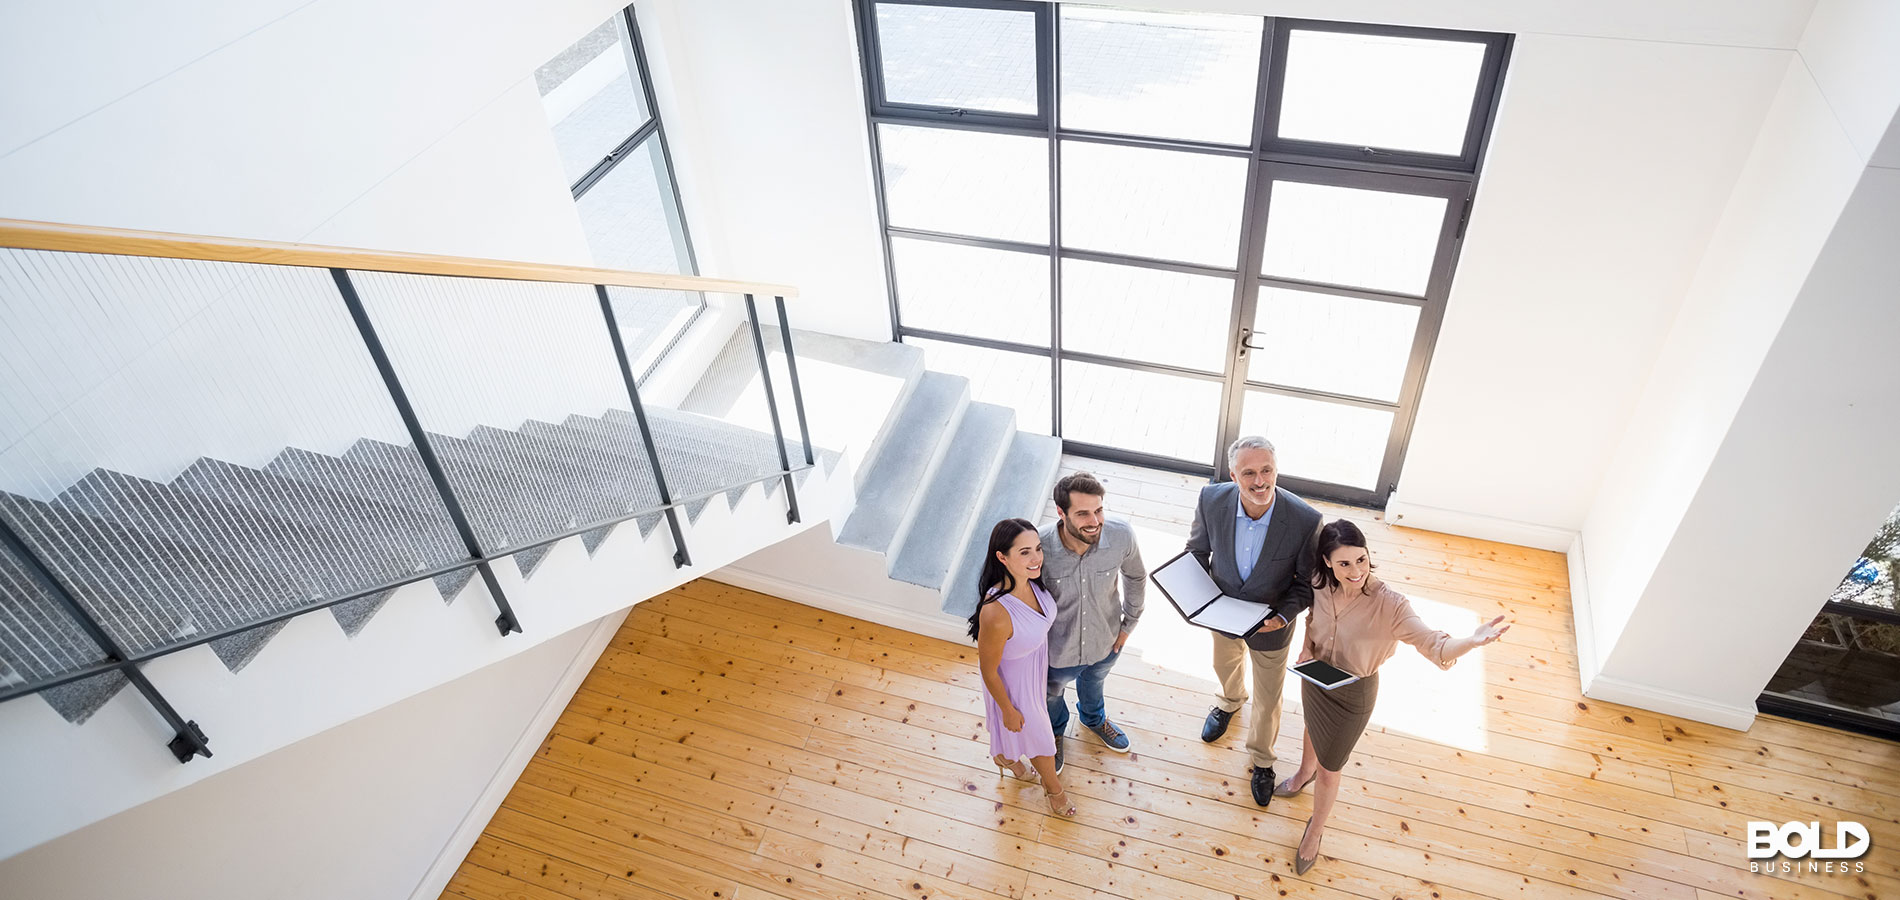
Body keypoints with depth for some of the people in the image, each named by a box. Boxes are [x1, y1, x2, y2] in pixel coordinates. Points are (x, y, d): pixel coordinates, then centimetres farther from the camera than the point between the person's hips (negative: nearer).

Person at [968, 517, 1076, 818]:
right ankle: (1054, 788, 54)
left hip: (1035, 666, 6)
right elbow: (989, 671, -26)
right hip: (1013, 682, -6)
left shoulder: (1032, 580, -23)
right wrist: (1008, 711, -11)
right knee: (1038, 735, 22)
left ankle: (1005, 756, 67)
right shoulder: (996, 613, -45)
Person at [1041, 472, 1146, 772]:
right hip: (1057, 648, -2)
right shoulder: (1038, 547, -36)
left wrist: (1129, 623, 3)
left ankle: (1093, 718, 71)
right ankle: (1054, 730, 66)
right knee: (1053, 693, 31)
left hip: (1106, 643, 2)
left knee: (1094, 682, 36)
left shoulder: (1121, 536, -30)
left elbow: (1136, 577, -6)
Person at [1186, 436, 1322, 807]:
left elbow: (1307, 581, -15)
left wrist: (1284, 615, -28)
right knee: (1226, 666, 34)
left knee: (1268, 700, 20)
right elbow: (1198, 549, -7)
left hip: (1270, 624, -2)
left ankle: (1262, 759, 50)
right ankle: (1230, 701, 70)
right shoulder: (1212, 499, -28)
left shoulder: (1305, 520, -33)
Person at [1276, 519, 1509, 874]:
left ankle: (1315, 830, 45)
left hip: (1352, 694, -4)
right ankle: (1305, 772, 69)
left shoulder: (1388, 604, -36)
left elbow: (1435, 647, -42)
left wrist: (1473, 641, -61)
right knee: (1313, 728, 35)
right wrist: (1306, 649, -13)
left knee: (1329, 768, 16)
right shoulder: (1320, 585, -22)